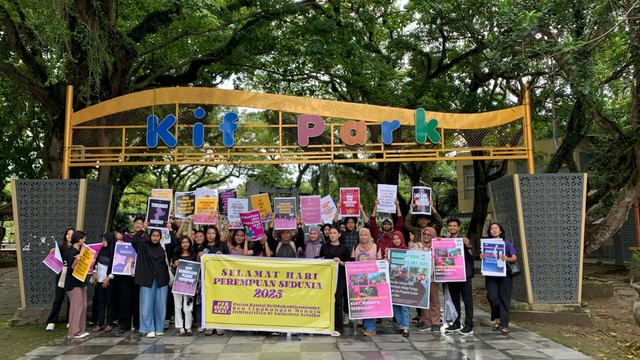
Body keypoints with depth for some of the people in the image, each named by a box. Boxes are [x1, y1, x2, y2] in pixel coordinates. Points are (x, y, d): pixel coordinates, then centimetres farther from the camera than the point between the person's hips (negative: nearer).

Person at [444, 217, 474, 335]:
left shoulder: (464, 240, 1)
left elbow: (472, 256, -5)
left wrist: (468, 246, -18)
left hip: (464, 275, -3)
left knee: (467, 301, -1)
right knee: (454, 301, 10)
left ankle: (469, 326, 3)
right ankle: (456, 324, 19)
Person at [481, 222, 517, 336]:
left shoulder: (507, 243, 7)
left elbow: (514, 258, 0)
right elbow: (485, 260, 13)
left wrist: (507, 259, -21)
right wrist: (482, 257, -11)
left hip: (504, 275, -1)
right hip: (490, 275, 1)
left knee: (504, 299, -3)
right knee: (492, 297, -10)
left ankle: (504, 326, 3)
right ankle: (497, 319, 14)